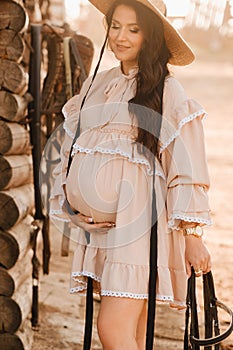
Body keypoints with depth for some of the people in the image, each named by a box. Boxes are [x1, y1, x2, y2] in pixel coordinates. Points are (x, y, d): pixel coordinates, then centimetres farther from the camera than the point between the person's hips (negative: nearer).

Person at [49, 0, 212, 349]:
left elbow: (186, 167, -6)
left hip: (141, 217, -6)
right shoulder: (95, 85, 15)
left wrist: (192, 235, -9)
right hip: (99, 224, 6)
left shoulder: (168, 91, -3)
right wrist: (74, 207, 4)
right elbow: (70, 152, 18)